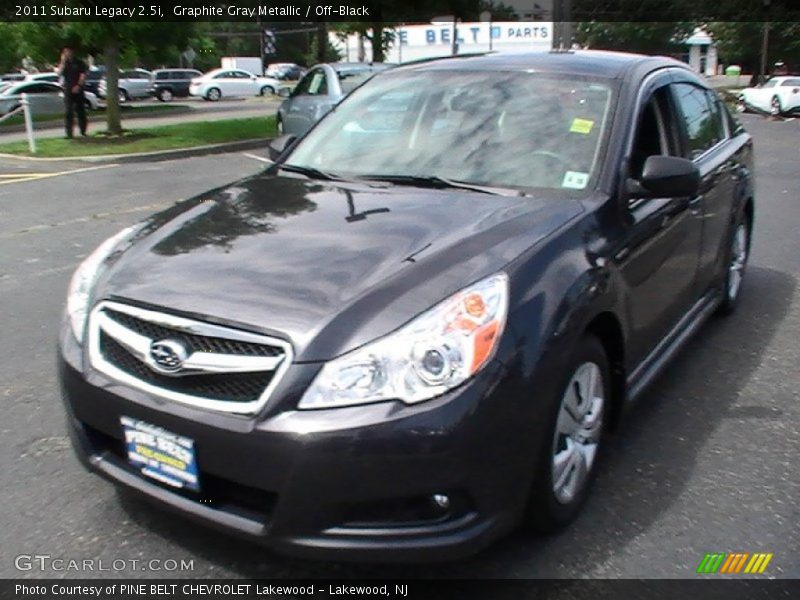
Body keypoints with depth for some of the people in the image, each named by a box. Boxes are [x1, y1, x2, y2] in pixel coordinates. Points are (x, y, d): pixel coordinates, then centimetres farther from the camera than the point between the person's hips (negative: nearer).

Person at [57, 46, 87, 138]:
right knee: (68, 112, -6)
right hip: (67, 90, 1)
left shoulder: (79, 63, 7)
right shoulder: (63, 63, 12)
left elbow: (83, 75, 0)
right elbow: (59, 72, -4)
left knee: (80, 111, 5)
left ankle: (83, 132, 15)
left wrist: (78, 85, -11)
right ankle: (69, 133, -7)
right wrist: (63, 62, -9)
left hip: (77, 90, -1)